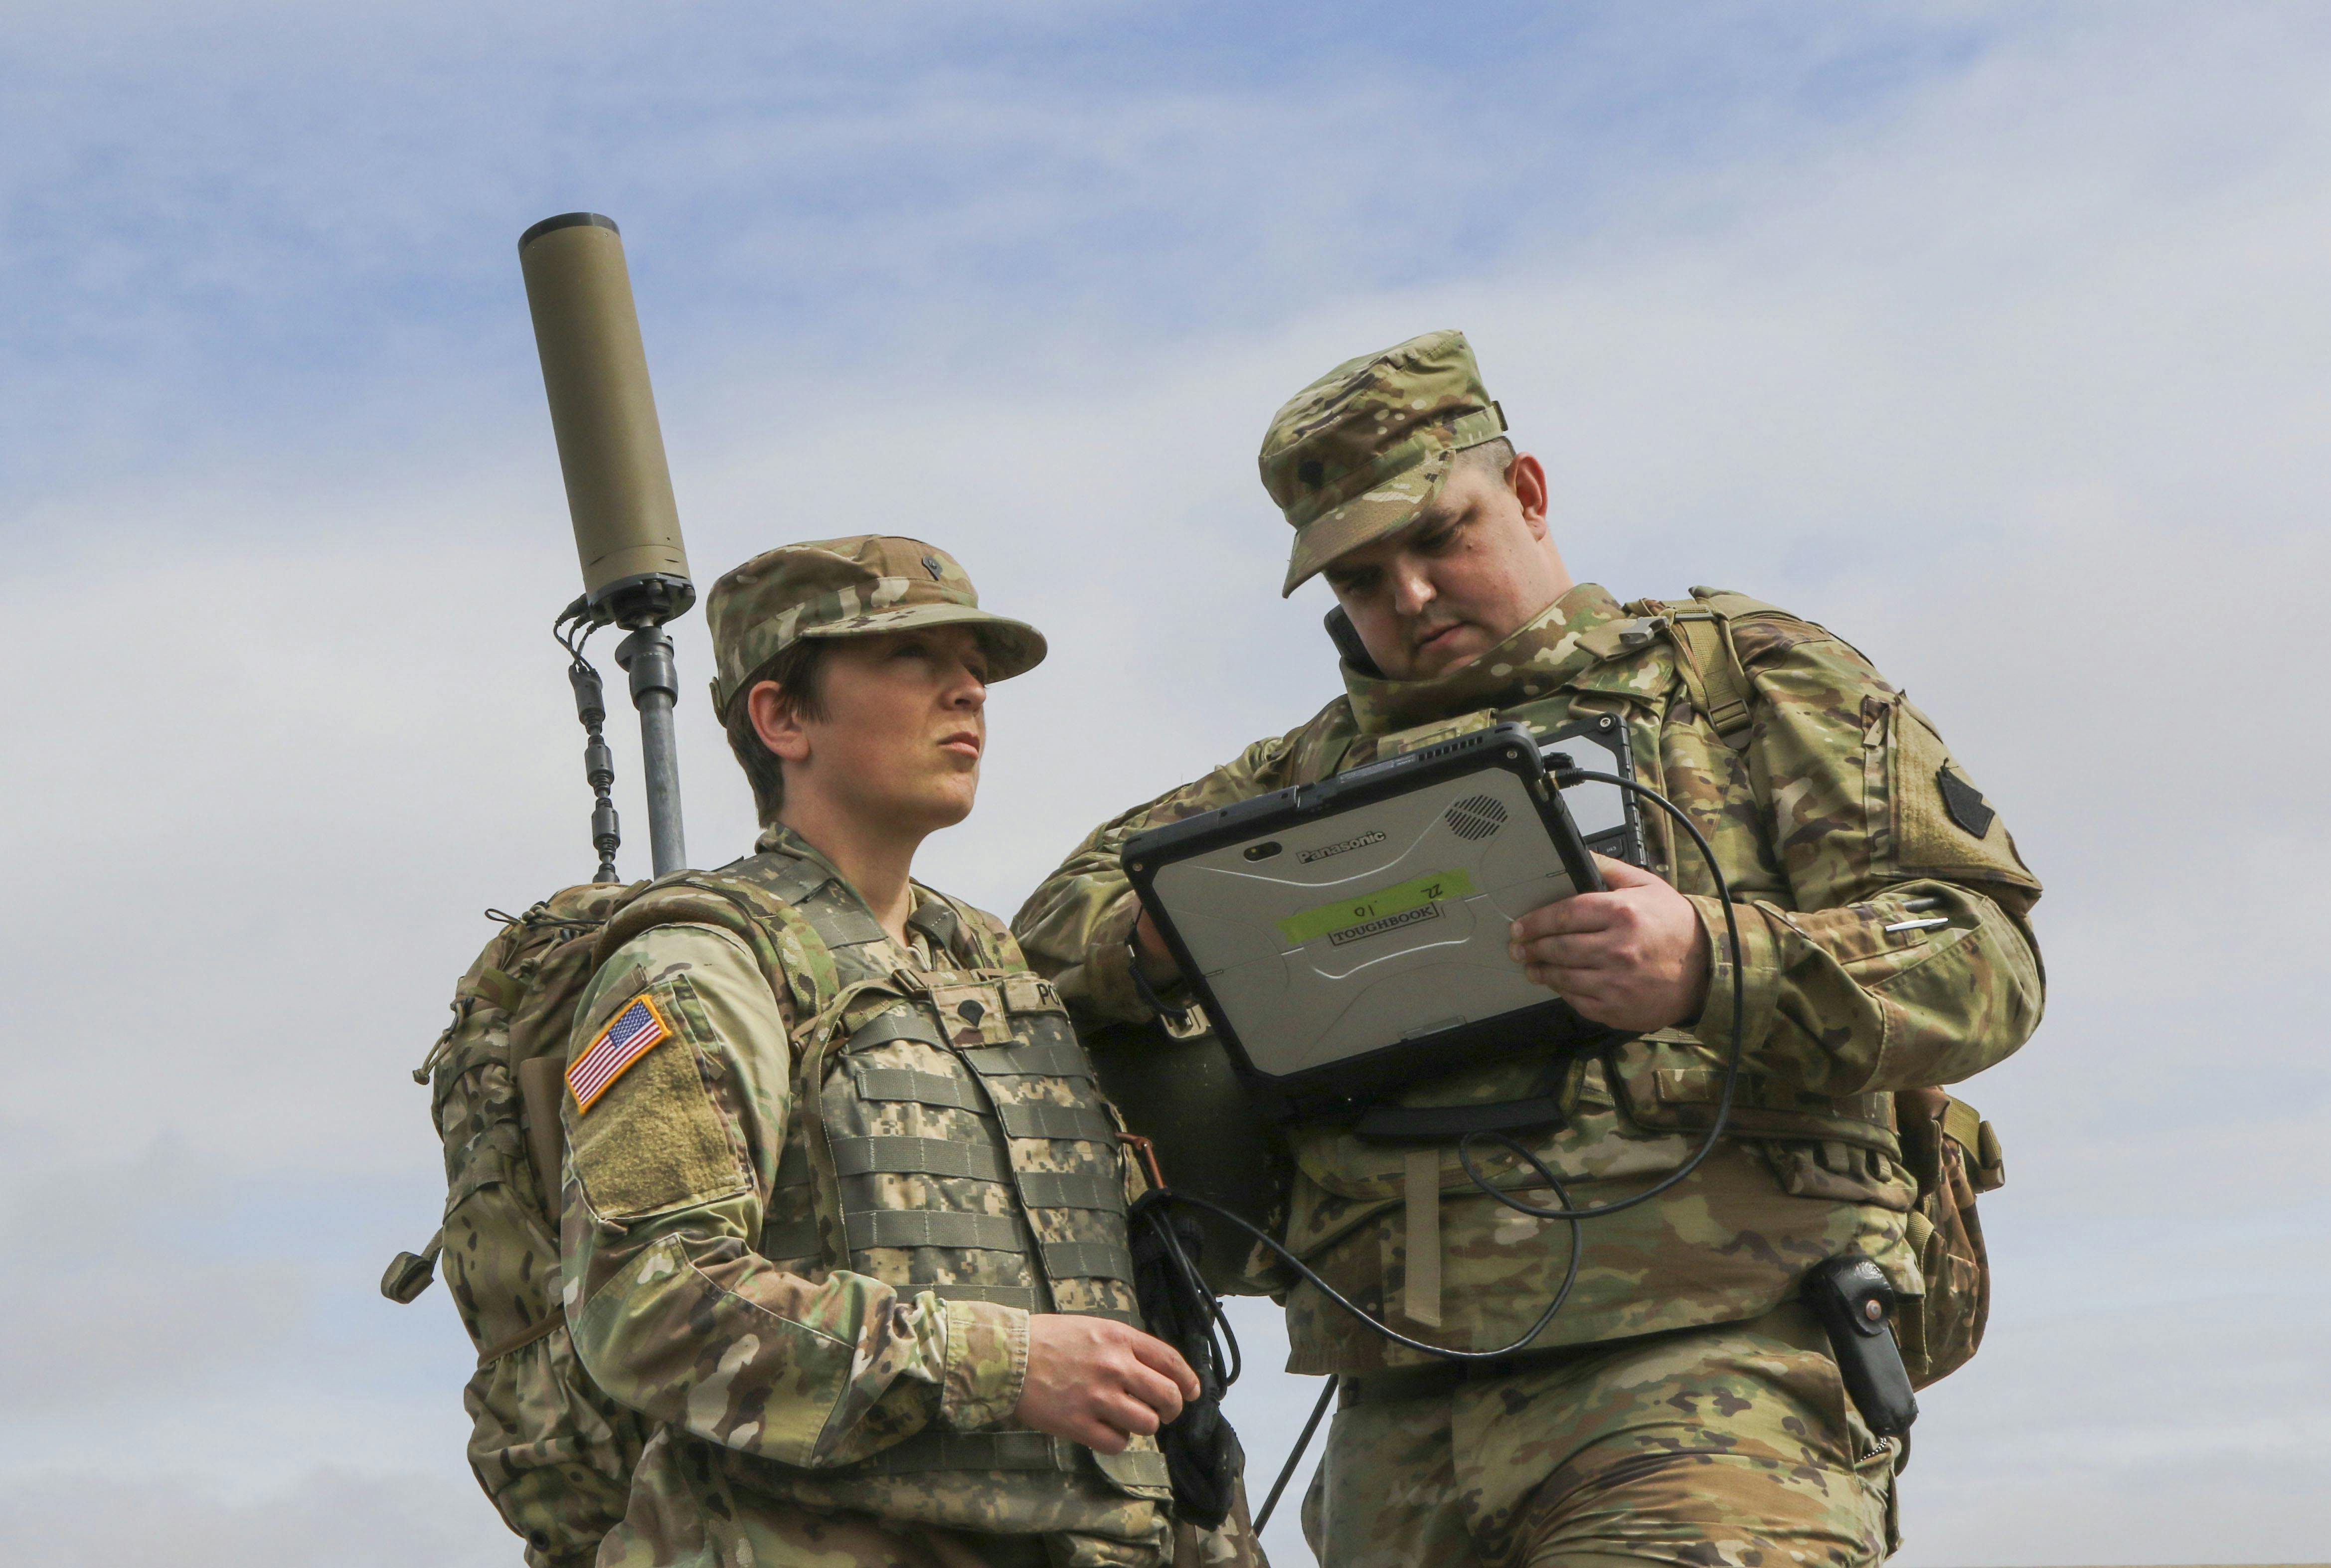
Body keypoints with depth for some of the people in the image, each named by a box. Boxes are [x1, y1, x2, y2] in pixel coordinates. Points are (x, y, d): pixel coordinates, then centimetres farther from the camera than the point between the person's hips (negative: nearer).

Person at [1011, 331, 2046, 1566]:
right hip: (1404, 1420, 5)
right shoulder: (1319, 773, 24)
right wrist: (1161, 939, 0)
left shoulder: (1749, 679, 11)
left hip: (1708, 1369, -5)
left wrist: (1718, 967, -19)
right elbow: (1056, 927, 25)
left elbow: (1983, 953, 1)